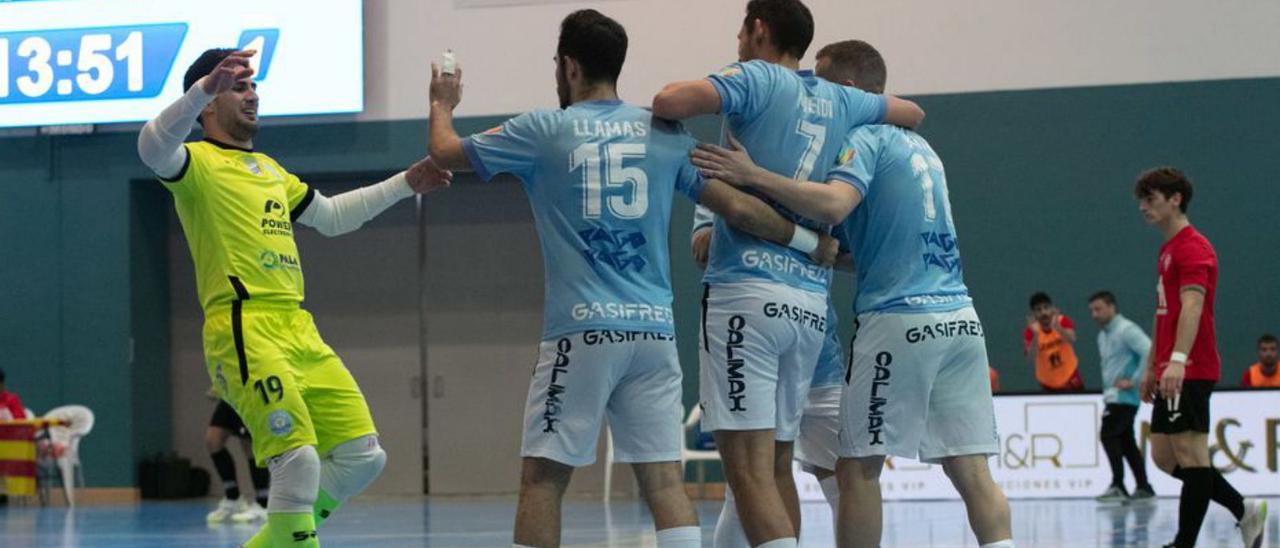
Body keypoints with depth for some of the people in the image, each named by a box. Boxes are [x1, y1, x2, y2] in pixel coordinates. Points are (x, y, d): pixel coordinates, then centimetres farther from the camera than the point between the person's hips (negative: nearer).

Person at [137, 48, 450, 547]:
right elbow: (152, 148, -24)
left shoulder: (268, 169, 26)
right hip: (245, 331, -8)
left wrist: (405, 184, 36)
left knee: (362, 457, 5)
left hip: (299, 332, 8)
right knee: (298, 458, -20)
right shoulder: (198, 163, 0)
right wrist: (205, 87, -38)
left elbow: (333, 216, 39)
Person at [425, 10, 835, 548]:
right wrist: (810, 241, 20)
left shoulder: (544, 130, 2)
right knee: (663, 477, 2)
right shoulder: (664, 132, 9)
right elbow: (738, 207, 7)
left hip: (582, 329, -3)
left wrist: (442, 106, 36)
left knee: (543, 477, 0)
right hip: (654, 328, 3)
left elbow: (447, 152, 14)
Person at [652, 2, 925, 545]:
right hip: (811, 301, 7)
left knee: (748, 468, -11)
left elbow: (669, 102, -16)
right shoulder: (838, 100, 17)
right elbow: (912, 113, 35)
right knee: (777, 465, 14)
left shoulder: (759, 78, -1)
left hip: (747, 292, -7)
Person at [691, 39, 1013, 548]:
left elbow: (833, 204, -23)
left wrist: (753, 175, -23)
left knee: (858, 467, -1)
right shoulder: (919, 147, 23)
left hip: (900, 319, -8)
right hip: (960, 317, 8)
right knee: (969, 468, 3)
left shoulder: (865, 139, -3)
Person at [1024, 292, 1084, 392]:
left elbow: (1072, 342, -34)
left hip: (1070, 379, 0)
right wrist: (1035, 334, -41)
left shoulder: (1063, 321, -16)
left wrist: (1057, 327, -49)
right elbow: (1031, 359, -29)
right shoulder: (1030, 331, -17)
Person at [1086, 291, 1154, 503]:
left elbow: (1149, 351, -24)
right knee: (1125, 441, 9)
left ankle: (1118, 486, -13)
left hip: (1123, 396, -10)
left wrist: (1134, 380, -21)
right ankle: (1143, 487, 11)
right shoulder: (1102, 336, 18)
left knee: (1108, 435, -14)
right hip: (1112, 396, 10)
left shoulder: (1126, 330, -12)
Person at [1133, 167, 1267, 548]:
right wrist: (1151, 368, 25)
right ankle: (1244, 510, 17)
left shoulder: (1192, 248, -11)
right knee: (1165, 456, 10)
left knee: (1190, 454, -8)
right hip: (1171, 372, 10)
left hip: (1191, 371, -10)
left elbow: (1192, 305, -25)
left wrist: (1178, 360, -36)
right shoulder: (1168, 250, 20)